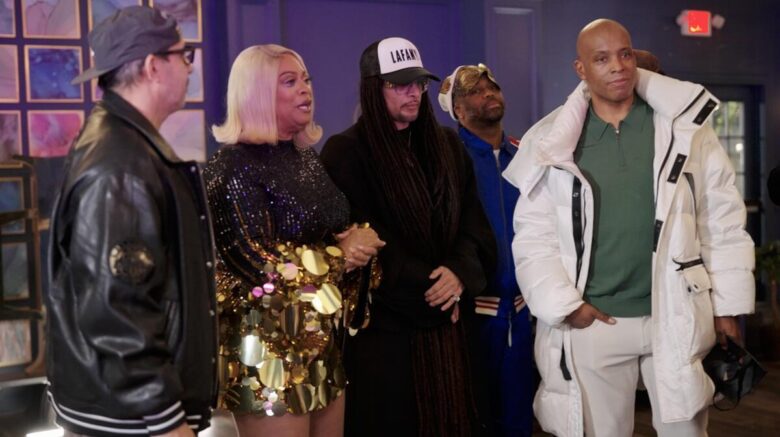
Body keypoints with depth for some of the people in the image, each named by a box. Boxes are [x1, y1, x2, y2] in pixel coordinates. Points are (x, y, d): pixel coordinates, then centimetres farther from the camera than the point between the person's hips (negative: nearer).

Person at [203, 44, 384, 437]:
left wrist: (358, 241, -6)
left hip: (325, 344, 8)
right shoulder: (233, 167, -12)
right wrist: (337, 258, -8)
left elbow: (343, 234, 19)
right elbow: (260, 265, -20)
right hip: (271, 350, -7)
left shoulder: (308, 159, 12)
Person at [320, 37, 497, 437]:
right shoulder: (346, 152, -7)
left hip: (444, 320, 5)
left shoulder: (447, 145, 11)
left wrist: (460, 274, -14)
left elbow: (473, 222, 5)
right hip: (382, 322, -5)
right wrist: (428, 287, -14)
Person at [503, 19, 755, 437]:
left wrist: (727, 307, 1)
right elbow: (533, 235, 0)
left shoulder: (685, 125, 1)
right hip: (590, 322, 0)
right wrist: (564, 305, -9)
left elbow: (723, 220, 3)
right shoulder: (553, 142, 0)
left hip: (677, 317, 0)